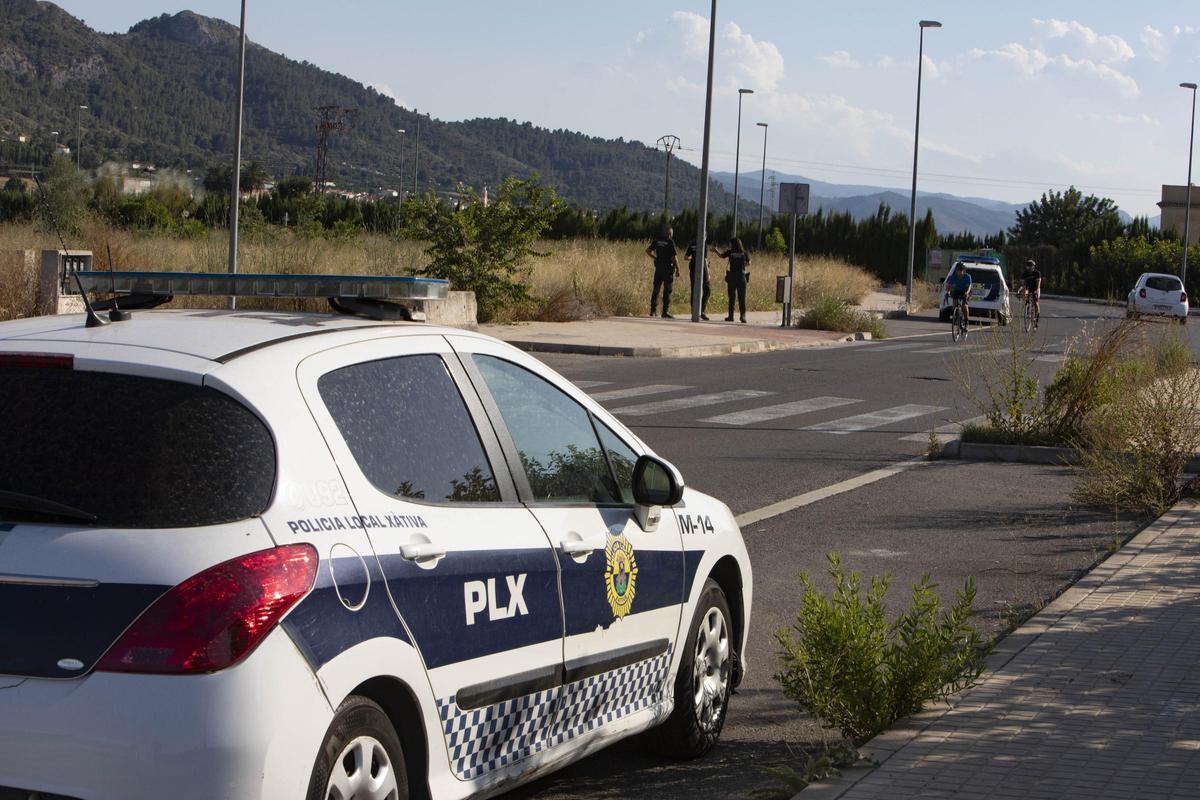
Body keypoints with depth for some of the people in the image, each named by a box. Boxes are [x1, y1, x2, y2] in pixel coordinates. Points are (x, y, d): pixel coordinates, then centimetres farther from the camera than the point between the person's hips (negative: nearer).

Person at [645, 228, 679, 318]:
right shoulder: (670, 242, -10)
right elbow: (674, 257, -13)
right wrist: (678, 269, -7)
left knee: (656, 289, 12)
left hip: (658, 268, 5)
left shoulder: (657, 241, 5)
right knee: (667, 291, -2)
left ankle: (653, 311, 13)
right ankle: (665, 312, -5)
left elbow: (648, 251, 10)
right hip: (668, 268, -5)